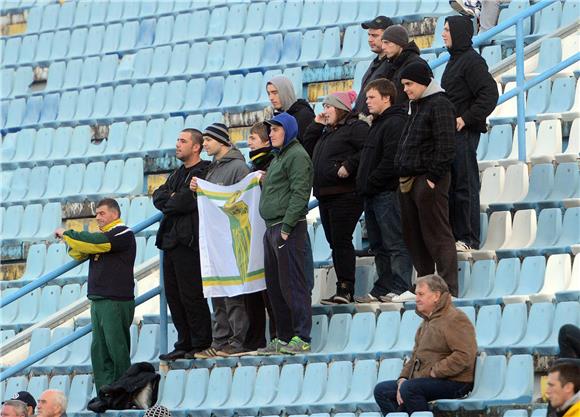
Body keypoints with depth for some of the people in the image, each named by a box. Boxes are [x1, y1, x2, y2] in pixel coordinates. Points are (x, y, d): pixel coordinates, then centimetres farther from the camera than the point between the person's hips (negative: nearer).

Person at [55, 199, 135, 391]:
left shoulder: (123, 233, -6)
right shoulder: (102, 235, 22)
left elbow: (94, 242, -19)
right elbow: (79, 254, 21)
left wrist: (66, 234, -7)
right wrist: (69, 239, 0)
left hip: (117, 301, -9)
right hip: (98, 301, 9)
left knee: (117, 349, -9)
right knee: (99, 350, 5)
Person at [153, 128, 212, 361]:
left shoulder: (204, 172, -9)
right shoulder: (178, 174, 21)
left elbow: (187, 201, -18)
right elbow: (158, 196, 10)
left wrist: (168, 202, 0)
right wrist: (174, 200, -8)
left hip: (188, 242, -9)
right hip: (171, 241, 9)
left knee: (191, 294, -7)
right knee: (173, 296, 9)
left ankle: (201, 344, -1)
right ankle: (185, 344, 15)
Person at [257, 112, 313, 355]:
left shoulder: (297, 155, -9)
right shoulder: (279, 157, 22)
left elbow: (299, 194, -17)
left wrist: (286, 227, -21)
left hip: (288, 228, -10)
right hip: (272, 229, 10)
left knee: (292, 283, -11)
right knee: (275, 286, 11)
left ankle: (301, 339, -11)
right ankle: (283, 337, 16)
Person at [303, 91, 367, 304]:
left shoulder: (355, 127, -7)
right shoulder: (326, 132, 24)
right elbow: (308, 148, 24)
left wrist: (349, 165, -21)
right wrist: (316, 126, 17)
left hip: (345, 195, -10)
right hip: (325, 195, 10)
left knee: (341, 241, -13)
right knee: (334, 242, 8)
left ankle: (346, 289, -13)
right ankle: (343, 290, 10)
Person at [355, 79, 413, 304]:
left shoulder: (395, 123, -11)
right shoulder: (377, 124, 22)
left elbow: (391, 161, -19)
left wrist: (370, 183, -14)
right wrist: (363, 185, 15)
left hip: (388, 193, -11)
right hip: (373, 196, 11)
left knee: (395, 244, -9)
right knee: (379, 246, 12)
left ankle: (400, 289, -9)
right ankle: (382, 289, 15)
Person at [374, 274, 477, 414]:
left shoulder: (454, 319, -11)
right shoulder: (427, 321, 22)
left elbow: (464, 356, -23)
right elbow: (415, 356, 25)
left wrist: (435, 372, -20)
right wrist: (403, 378, 7)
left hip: (452, 382, -10)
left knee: (409, 388, -33)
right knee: (381, 390, 2)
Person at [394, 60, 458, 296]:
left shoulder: (439, 105, -10)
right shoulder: (416, 106, 19)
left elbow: (446, 147, -17)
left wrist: (433, 177, -19)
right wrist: (401, 173, 14)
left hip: (428, 181, -9)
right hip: (408, 180, 10)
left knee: (437, 236, -8)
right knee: (413, 237, 11)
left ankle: (449, 289, -7)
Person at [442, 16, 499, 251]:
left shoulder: (472, 61, -12)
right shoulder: (454, 60, 17)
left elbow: (489, 95, -19)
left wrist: (466, 119, -19)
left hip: (464, 133, -10)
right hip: (451, 133, 10)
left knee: (465, 186, -6)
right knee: (450, 185, 11)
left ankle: (469, 239, -4)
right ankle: (454, 234, 17)